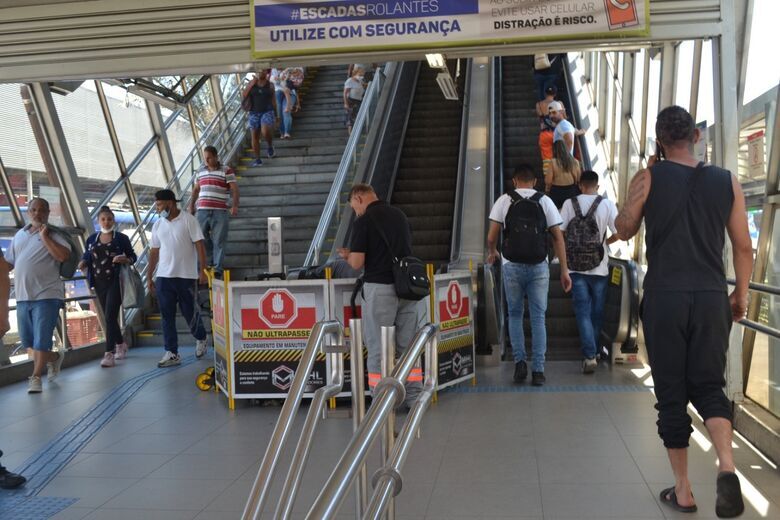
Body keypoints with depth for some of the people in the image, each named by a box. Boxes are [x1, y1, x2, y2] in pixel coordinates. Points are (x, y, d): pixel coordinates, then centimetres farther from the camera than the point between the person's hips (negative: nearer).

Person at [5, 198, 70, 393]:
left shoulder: (53, 234, -1)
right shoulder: (19, 235, 15)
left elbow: (63, 256, -19)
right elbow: (9, 263, 22)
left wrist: (44, 236, -15)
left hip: (46, 296, -6)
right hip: (23, 296, 6)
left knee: (40, 342, -5)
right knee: (28, 344, 13)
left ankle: (36, 377, 7)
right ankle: (55, 357, 35)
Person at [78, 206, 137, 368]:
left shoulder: (121, 238, -1)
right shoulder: (92, 239, 8)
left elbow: (133, 256, 3)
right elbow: (86, 257, 14)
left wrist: (125, 260, -17)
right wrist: (83, 263, -8)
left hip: (115, 282, -4)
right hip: (100, 283, 5)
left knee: (110, 316, -12)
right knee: (109, 317, 14)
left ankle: (109, 354, -12)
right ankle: (121, 344, 34)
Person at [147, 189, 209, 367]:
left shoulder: (189, 220, -6)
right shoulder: (157, 225, 10)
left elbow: (199, 245, -8)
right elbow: (154, 252, 13)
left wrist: (202, 269, -16)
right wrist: (149, 277, 11)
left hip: (186, 276, -4)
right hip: (164, 277, 4)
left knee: (190, 312, 5)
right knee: (167, 316, 2)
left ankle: (200, 338, 33)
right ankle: (172, 353, 7)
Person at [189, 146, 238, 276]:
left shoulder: (226, 170, 0)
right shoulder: (201, 171, 15)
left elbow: (234, 189, -6)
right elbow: (196, 189, 24)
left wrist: (235, 206, -16)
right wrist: (191, 205, 20)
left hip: (220, 211, -4)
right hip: (202, 210, 4)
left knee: (219, 241, -3)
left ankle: (217, 268, 1)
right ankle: (213, 258, 18)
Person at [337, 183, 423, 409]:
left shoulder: (364, 221, -9)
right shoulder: (399, 214, 11)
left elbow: (357, 263, -13)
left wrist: (347, 256, 10)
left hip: (380, 288, -6)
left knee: (379, 349, 4)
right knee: (409, 346, 13)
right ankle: (414, 398, 18)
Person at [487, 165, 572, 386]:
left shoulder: (504, 200, 2)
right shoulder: (545, 201, 5)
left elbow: (491, 237, -2)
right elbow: (558, 237, 1)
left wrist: (492, 253, 20)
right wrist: (564, 270, 3)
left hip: (512, 267, 0)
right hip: (539, 268, 1)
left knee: (515, 315, 15)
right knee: (538, 318, 7)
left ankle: (520, 362, 3)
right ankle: (538, 370, 4)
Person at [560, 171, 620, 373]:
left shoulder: (569, 204, -2)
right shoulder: (607, 204, -3)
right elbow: (618, 233, -6)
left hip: (576, 267, 0)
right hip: (599, 267, 0)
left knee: (583, 312, 2)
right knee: (597, 312, 15)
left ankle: (589, 356, -8)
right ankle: (594, 351, 27)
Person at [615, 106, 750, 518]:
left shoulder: (649, 178, -3)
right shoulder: (727, 181, 4)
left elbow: (624, 229, 10)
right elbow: (744, 247, 7)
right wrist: (741, 294, 19)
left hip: (665, 298, -2)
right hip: (711, 298, 2)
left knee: (672, 394, 8)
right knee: (708, 386, 14)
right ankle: (727, 467, -10)